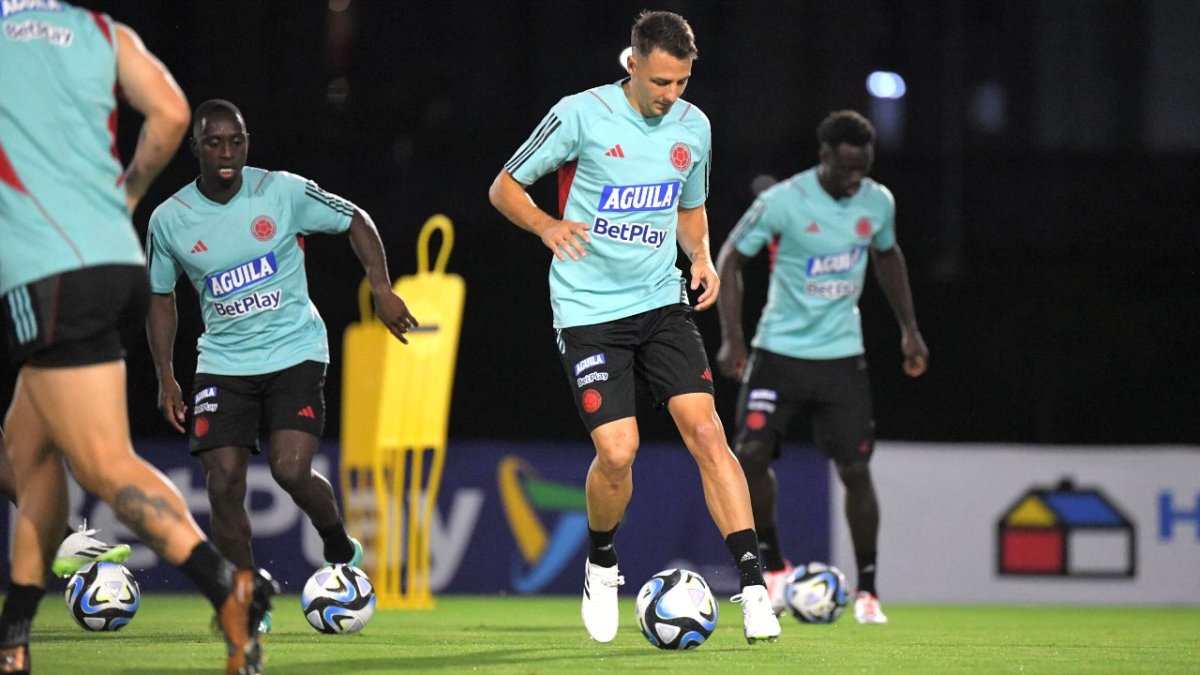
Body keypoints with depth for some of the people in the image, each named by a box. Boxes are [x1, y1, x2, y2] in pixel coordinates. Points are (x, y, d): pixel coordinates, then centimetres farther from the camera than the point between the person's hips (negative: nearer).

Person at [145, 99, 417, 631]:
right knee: (223, 482, -10)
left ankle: (341, 549, 12)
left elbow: (355, 220, 4)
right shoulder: (169, 219, -2)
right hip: (223, 363, 2)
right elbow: (160, 297, 12)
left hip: (294, 353, -2)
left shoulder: (283, 191, -8)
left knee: (290, 470, -19)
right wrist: (165, 378, 5)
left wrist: (381, 288, -8)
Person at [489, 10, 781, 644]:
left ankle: (752, 586, -13)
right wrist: (547, 225, -20)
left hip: (661, 302, 4)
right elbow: (504, 187, -1)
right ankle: (601, 564, 16)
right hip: (589, 311, -4)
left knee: (705, 431, -12)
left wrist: (701, 257, 3)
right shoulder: (581, 115, -10)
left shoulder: (693, 127, 5)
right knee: (617, 450, -14)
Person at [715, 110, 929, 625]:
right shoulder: (782, 202, -13)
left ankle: (867, 591, 8)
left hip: (841, 355, 2)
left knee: (856, 470, -3)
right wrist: (732, 338, -13)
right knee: (751, 453, -14)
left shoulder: (878, 203, -1)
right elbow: (730, 259, -4)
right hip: (780, 350, -2)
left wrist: (909, 328, 16)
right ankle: (774, 566, 6)